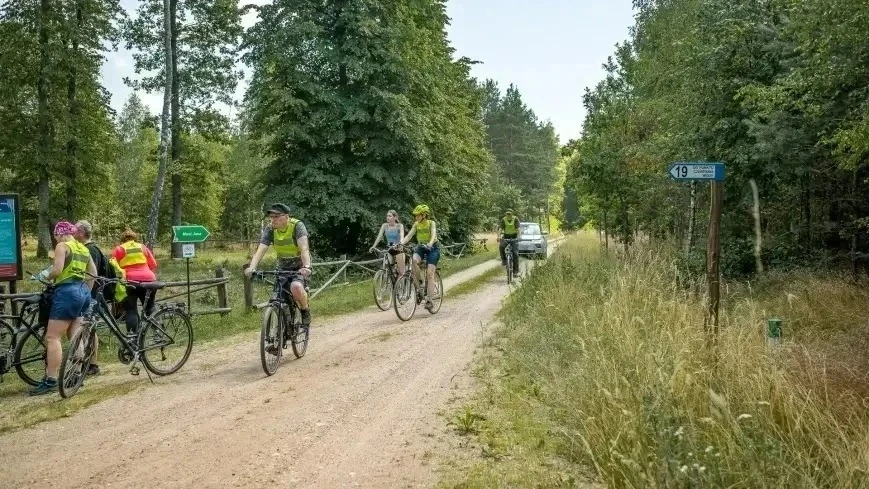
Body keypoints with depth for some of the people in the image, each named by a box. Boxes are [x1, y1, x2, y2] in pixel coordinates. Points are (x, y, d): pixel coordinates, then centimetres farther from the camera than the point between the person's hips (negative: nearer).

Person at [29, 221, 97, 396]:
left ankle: (50, 380, -11)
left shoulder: (62, 246, -6)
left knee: (52, 337, -7)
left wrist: (45, 275, 2)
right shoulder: (83, 249, 17)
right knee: (74, 336, 15)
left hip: (67, 291, -9)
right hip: (82, 292, 9)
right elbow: (93, 273, 20)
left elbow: (57, 270, -18)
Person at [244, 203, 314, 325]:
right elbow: (260, 250, -23)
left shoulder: (297, 226, -22)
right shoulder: (270, 230, -11)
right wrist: (251, 268, -41)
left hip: (300, 267, -4)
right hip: (283, 267, 5)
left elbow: (304, 248, -35)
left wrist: (306, 267, -52)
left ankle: (305, 310, -5)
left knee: (296, 287, -33)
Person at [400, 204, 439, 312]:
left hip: (432, 248, -4)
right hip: (420, 247, 4)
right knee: (414, 260, -32)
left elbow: (433, 234, -28)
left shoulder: (431, 223, -11)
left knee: (429, 273, -14)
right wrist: (400, 244, -26)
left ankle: (429, 301, -12)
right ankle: (419, 283, -14)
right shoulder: (416, 224, 1)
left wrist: (430, 244, -48)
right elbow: (409, 235, -7)